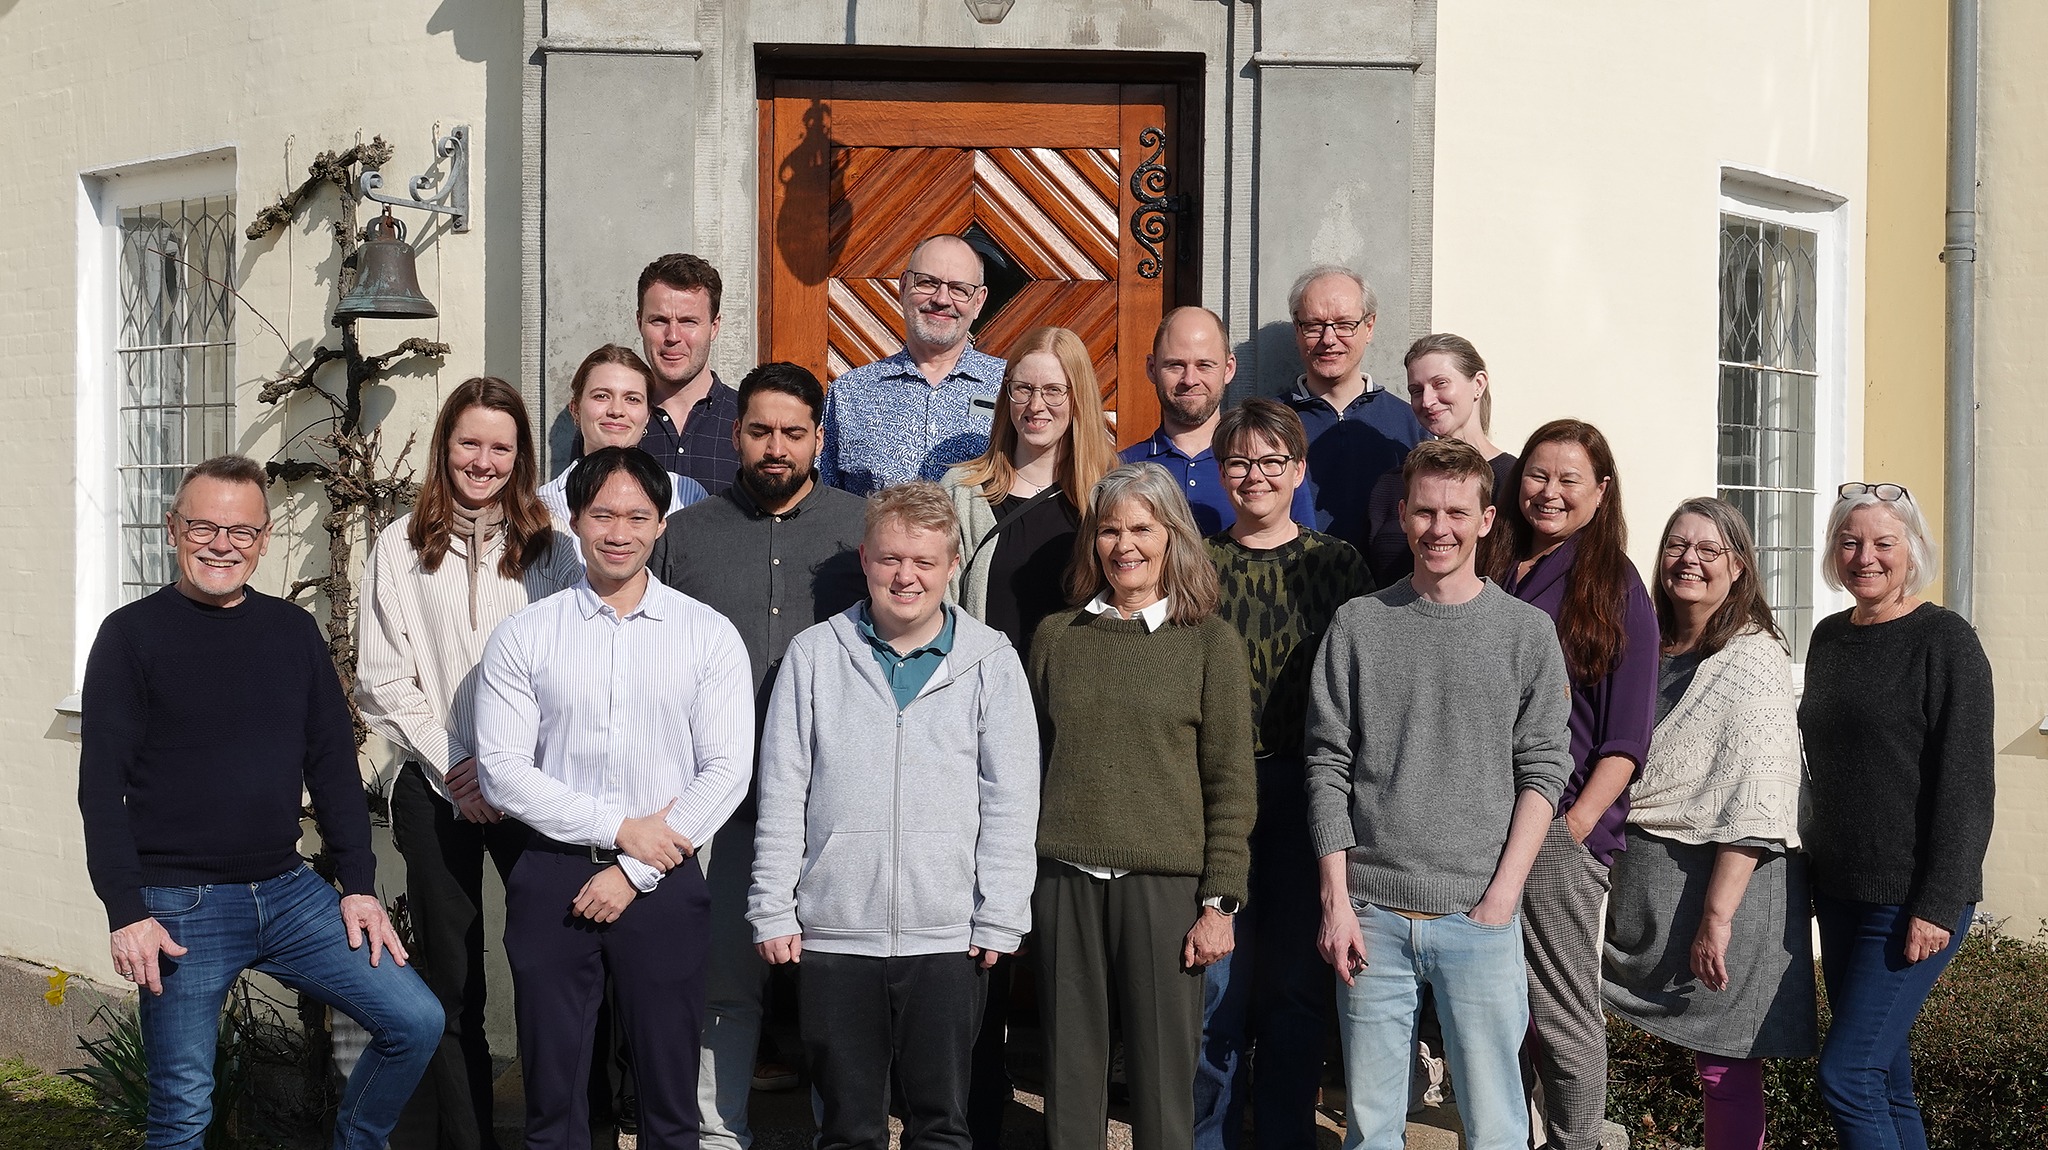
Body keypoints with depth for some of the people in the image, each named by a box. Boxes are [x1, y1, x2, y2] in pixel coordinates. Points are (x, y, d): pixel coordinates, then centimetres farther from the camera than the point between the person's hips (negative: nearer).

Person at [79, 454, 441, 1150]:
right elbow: (102, 786, -6)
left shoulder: (294, 632, 8)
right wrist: (126, 912, -13)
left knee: (417, 1022, -3)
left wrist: (359, 886, 5)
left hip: (287, 888, 4)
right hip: (179, 906, -4)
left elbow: (334, 766, 11)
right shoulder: (133, 635, -3)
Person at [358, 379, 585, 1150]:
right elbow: (383, 682, 2)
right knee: (449, 979, 5)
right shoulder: (401, 548, 6)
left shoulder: (549, 549, 6)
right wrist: (451, 766, -6)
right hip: (437, 789, 0)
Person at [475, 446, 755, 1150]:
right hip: (553, 878, 1)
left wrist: (634, 873, -10)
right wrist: (619, 827, -11)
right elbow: (502, 771, -3)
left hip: (663, 881, 0)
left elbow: (727, 770, -4)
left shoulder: (708, 635, 2)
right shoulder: (524, 636, 3)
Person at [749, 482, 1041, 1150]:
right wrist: (773, 910, 0)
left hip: (948, 940, 0)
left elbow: (1010, 801, 2)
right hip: (833, 934, 1)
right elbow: (782, 792, 5)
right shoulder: (814, 655, 4)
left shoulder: (991, 661, 3)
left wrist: (1000, 921, -3)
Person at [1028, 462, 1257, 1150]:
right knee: (1069, 1072, 8)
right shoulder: (1056, 636, 10)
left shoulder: (1211, 643, 2)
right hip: (1063, 880, 3)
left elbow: (1232, 786, 0)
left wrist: (1219, 904, -5)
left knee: (1162, 1075, 1)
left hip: (1165, 882, -2)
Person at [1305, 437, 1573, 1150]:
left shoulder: (1527, 633, 5)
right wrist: (1336, 901, -2)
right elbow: (1328, 768, 4)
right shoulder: (1359, 625, 6)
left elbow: (1543, 770, 1)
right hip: (1372, 912, 1)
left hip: (1479, 915, -1)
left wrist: (1502, 896, -8)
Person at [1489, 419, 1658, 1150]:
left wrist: (1577, 824, -13)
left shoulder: (1615, 586, 2)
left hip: (1561, 828, -4)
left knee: (1562, 1015, -1)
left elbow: (1628, 735, -3)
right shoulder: (1491, 574, 13)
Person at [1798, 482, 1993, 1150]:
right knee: (1885, 1076, 11)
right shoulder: (1829, 639, 11)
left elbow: (1968, 785, -13)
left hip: (1911, 902, -7)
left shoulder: (1944, 641, -9)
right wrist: (1816, 868, 16)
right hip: (1839, 892, 7)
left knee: (1846, 1074, -11)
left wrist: (1938, 906, -17)